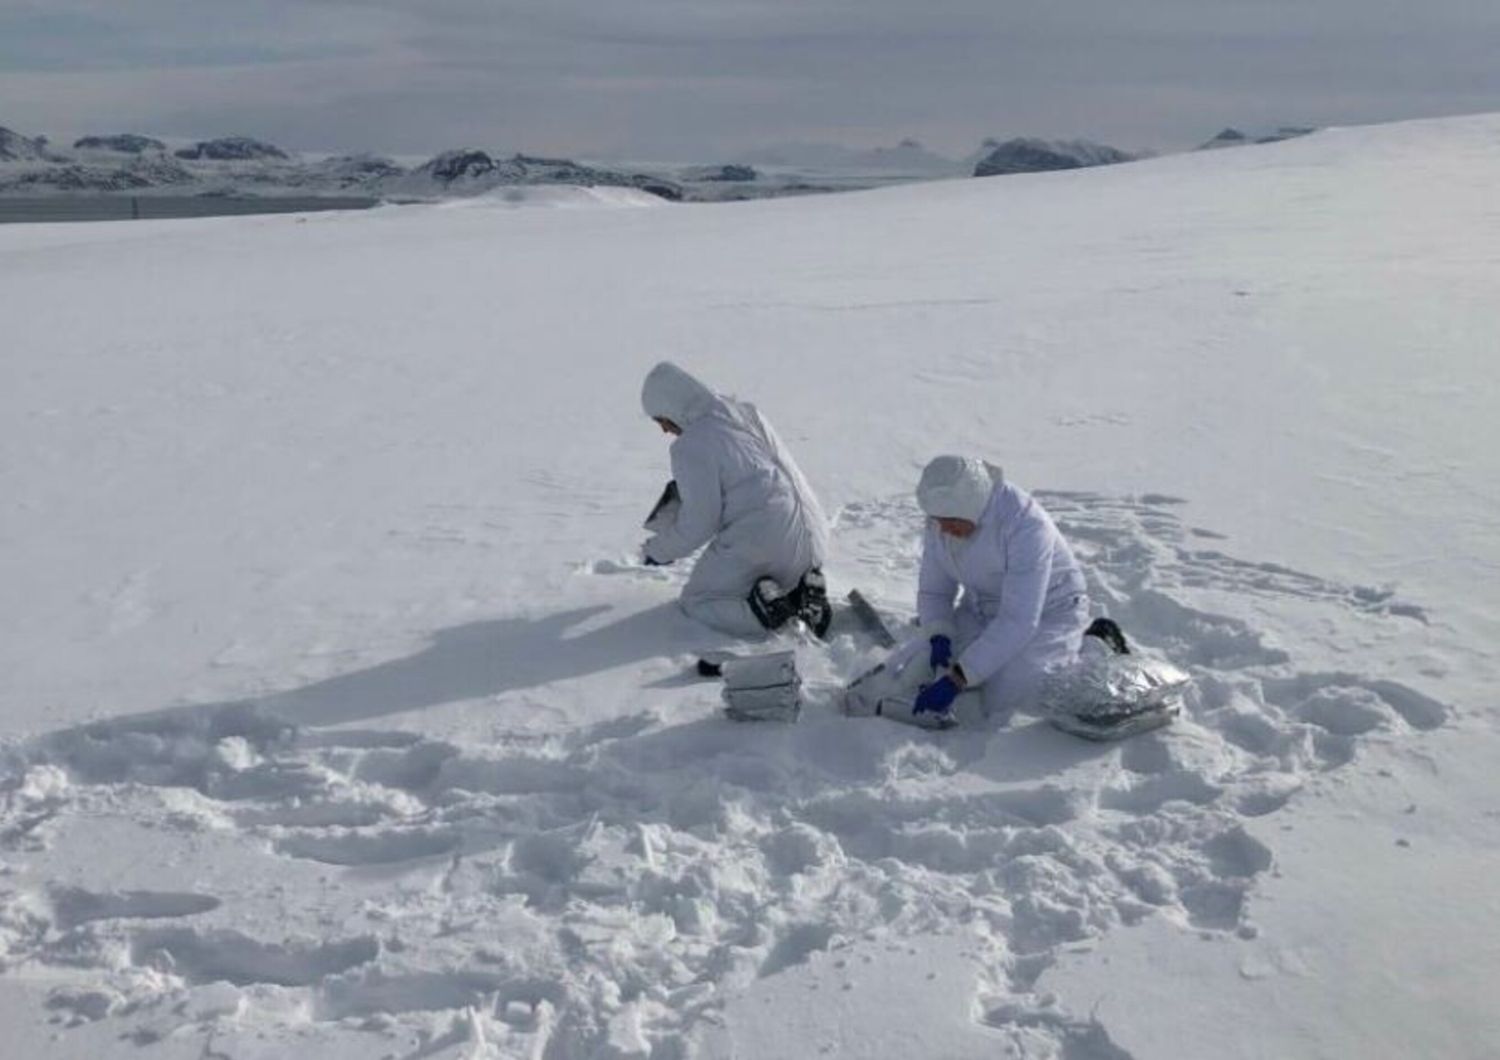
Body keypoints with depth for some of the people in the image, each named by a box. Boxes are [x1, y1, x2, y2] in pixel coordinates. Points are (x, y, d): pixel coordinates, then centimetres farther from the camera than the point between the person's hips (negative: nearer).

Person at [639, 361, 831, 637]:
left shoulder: (690, 446, -10)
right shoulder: (746, 413, 14)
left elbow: (698, 523, -9)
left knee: (696, 600, 14)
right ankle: (804, 587, 4)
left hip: (760, 540, -8)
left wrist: (659, 550, 8)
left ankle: (767, 608, -12)